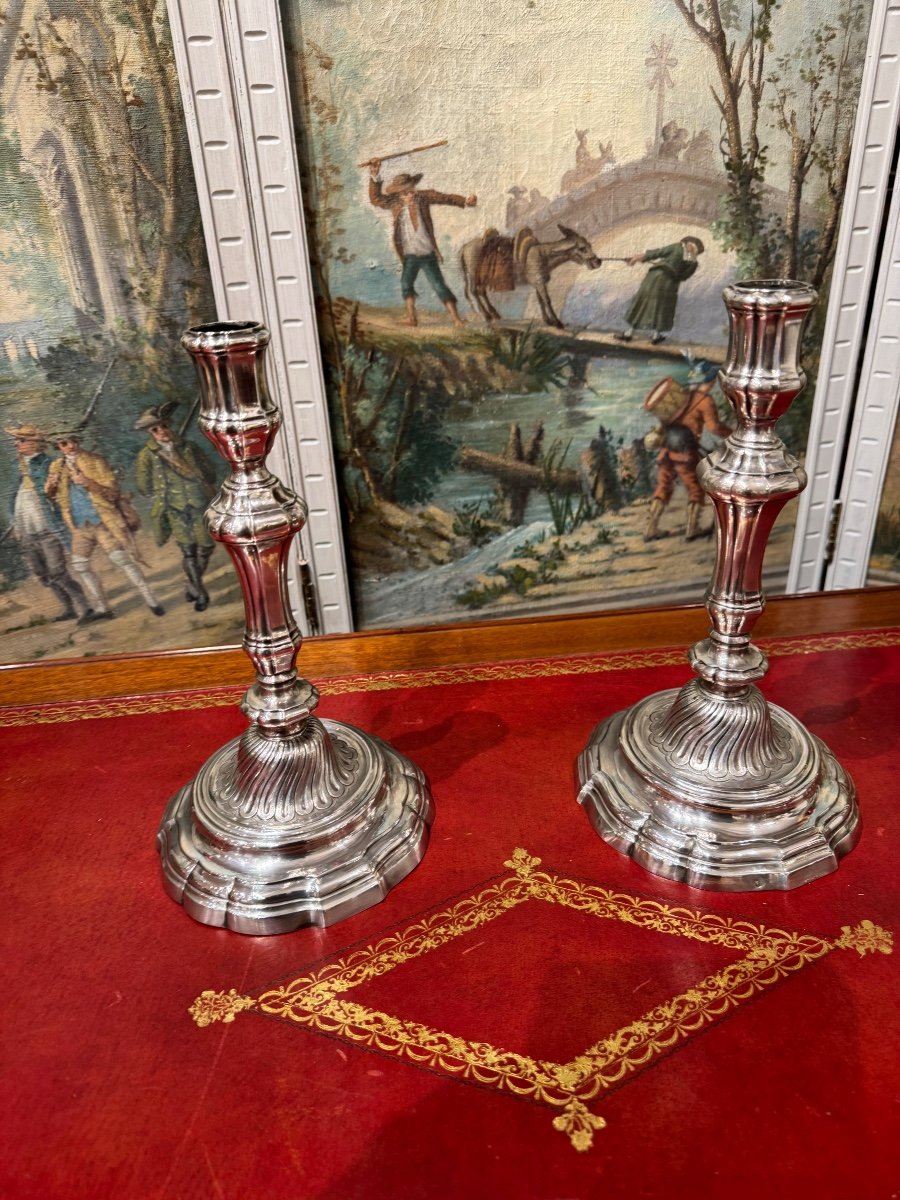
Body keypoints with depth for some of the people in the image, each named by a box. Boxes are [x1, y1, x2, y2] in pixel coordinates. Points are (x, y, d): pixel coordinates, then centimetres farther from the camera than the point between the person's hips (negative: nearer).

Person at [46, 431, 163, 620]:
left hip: (103, 523, -5)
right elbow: (51, 496, 18)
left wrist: (88, 483, -25)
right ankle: (101, 609, 12)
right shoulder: (57, 467, 7)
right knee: (80, 566, 1)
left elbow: (112, 493, -10)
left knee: (121, 560, -11)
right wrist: (51, 485, -6)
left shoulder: (95, 462, -5)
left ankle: (151, 601, -5)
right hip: (80, 527, 5)